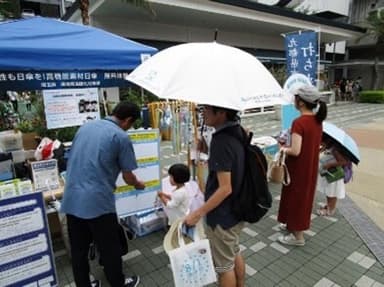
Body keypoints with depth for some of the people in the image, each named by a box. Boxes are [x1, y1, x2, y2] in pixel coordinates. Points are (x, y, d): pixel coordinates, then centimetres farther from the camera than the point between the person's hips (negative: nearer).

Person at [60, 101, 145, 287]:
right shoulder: (121, 137, -7)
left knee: (78, 250, 18)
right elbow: (128, 178, -1)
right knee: (110, 249, 14)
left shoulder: (85, 126, 12)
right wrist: (138, 185, 21)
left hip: (71, 200, 7)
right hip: (97, 202, -6)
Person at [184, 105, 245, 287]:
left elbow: (225, 188, -28)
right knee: (235, 253, 29)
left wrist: (198, 214, -21)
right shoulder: (238, 131, -1)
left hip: (223, 215, -9)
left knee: (224, 265, 14)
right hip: (237, 209, 9)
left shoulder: (221, 141, -28)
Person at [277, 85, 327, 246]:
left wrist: (284, 149, -9)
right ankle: (294, 225, 42)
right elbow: (312, 144, 11)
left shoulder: (299, 122, -25)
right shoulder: (317, 120, 2)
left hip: (298, 168, -8)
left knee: (296, 198, 7)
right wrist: (289, 145, 10)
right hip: (311, 166, 9)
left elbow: (295, 151, -28)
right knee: (303, 196, 22)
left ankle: (298, 236, 23)